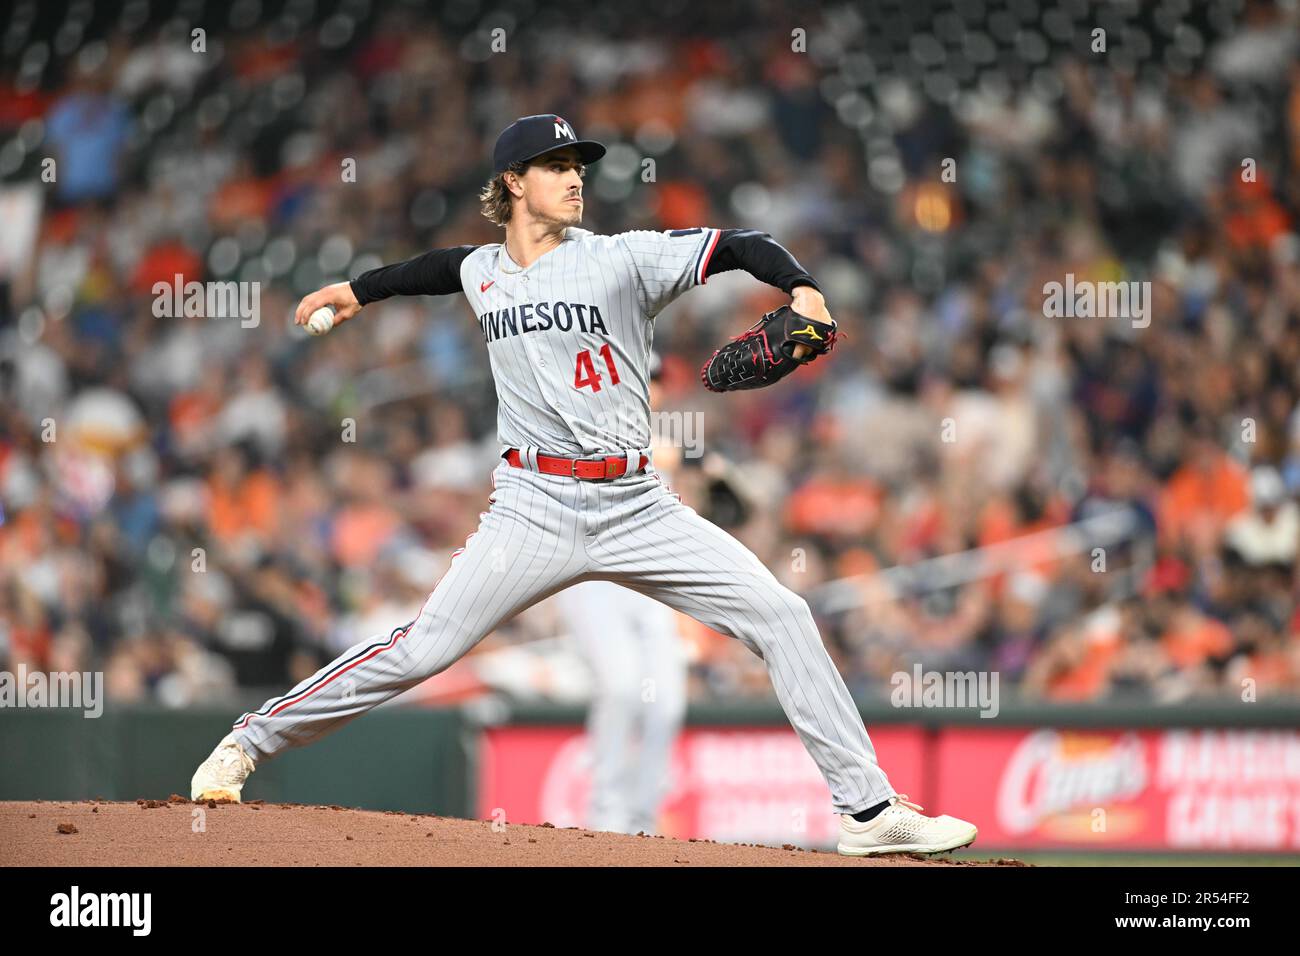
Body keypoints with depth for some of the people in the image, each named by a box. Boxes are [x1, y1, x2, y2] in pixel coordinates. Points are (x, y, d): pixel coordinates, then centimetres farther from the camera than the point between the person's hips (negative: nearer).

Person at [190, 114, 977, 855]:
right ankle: (249, 743, 8)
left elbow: (743, 248, -6)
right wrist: (362, 290, 40)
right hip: (535, 512, 0)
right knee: (422, 651, -9)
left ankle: (868, 810, -5)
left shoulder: (623, 259, -1)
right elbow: (444, 265, 35)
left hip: (638, 509, 0)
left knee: (780, 615, -11)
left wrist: (801, 287, -24)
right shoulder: (482, 274, 10)